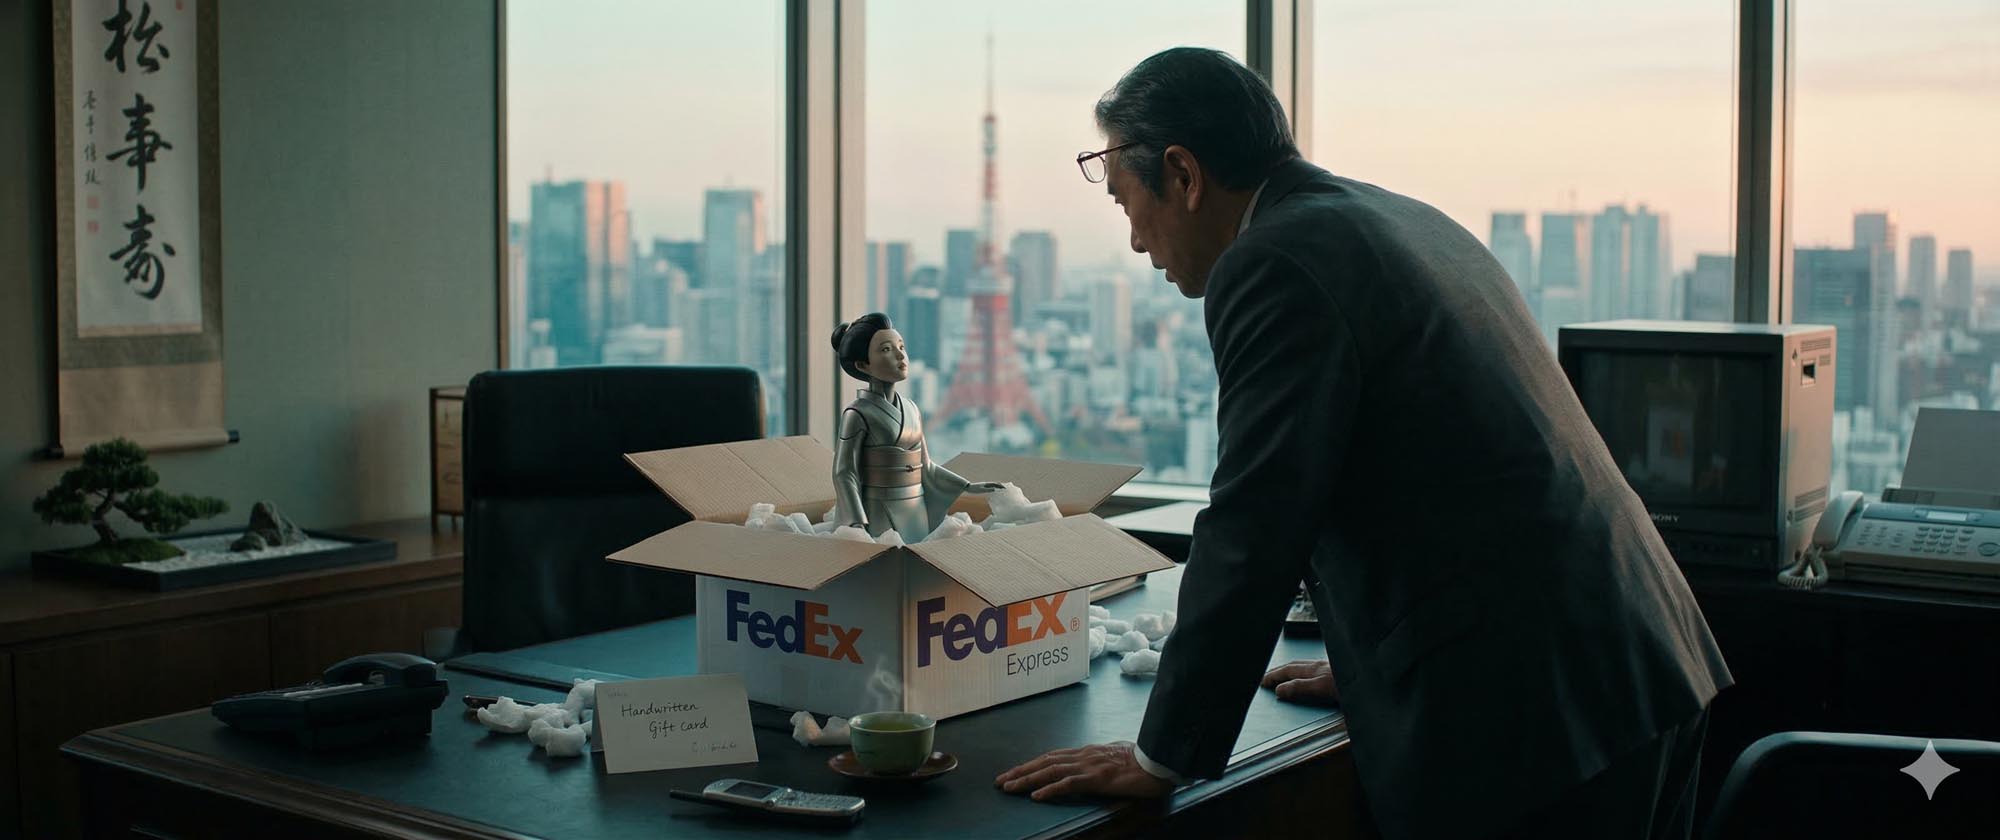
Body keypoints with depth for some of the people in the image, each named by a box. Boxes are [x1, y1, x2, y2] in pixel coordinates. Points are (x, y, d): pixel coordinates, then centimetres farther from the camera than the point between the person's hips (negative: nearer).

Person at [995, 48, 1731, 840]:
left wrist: (1161, 757, -8)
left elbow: (1253, 533, -16)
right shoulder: (1407, 221, 17)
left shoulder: (1277, 266, -12)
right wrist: (1372, 662, 32)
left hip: (1525, 719, -9)